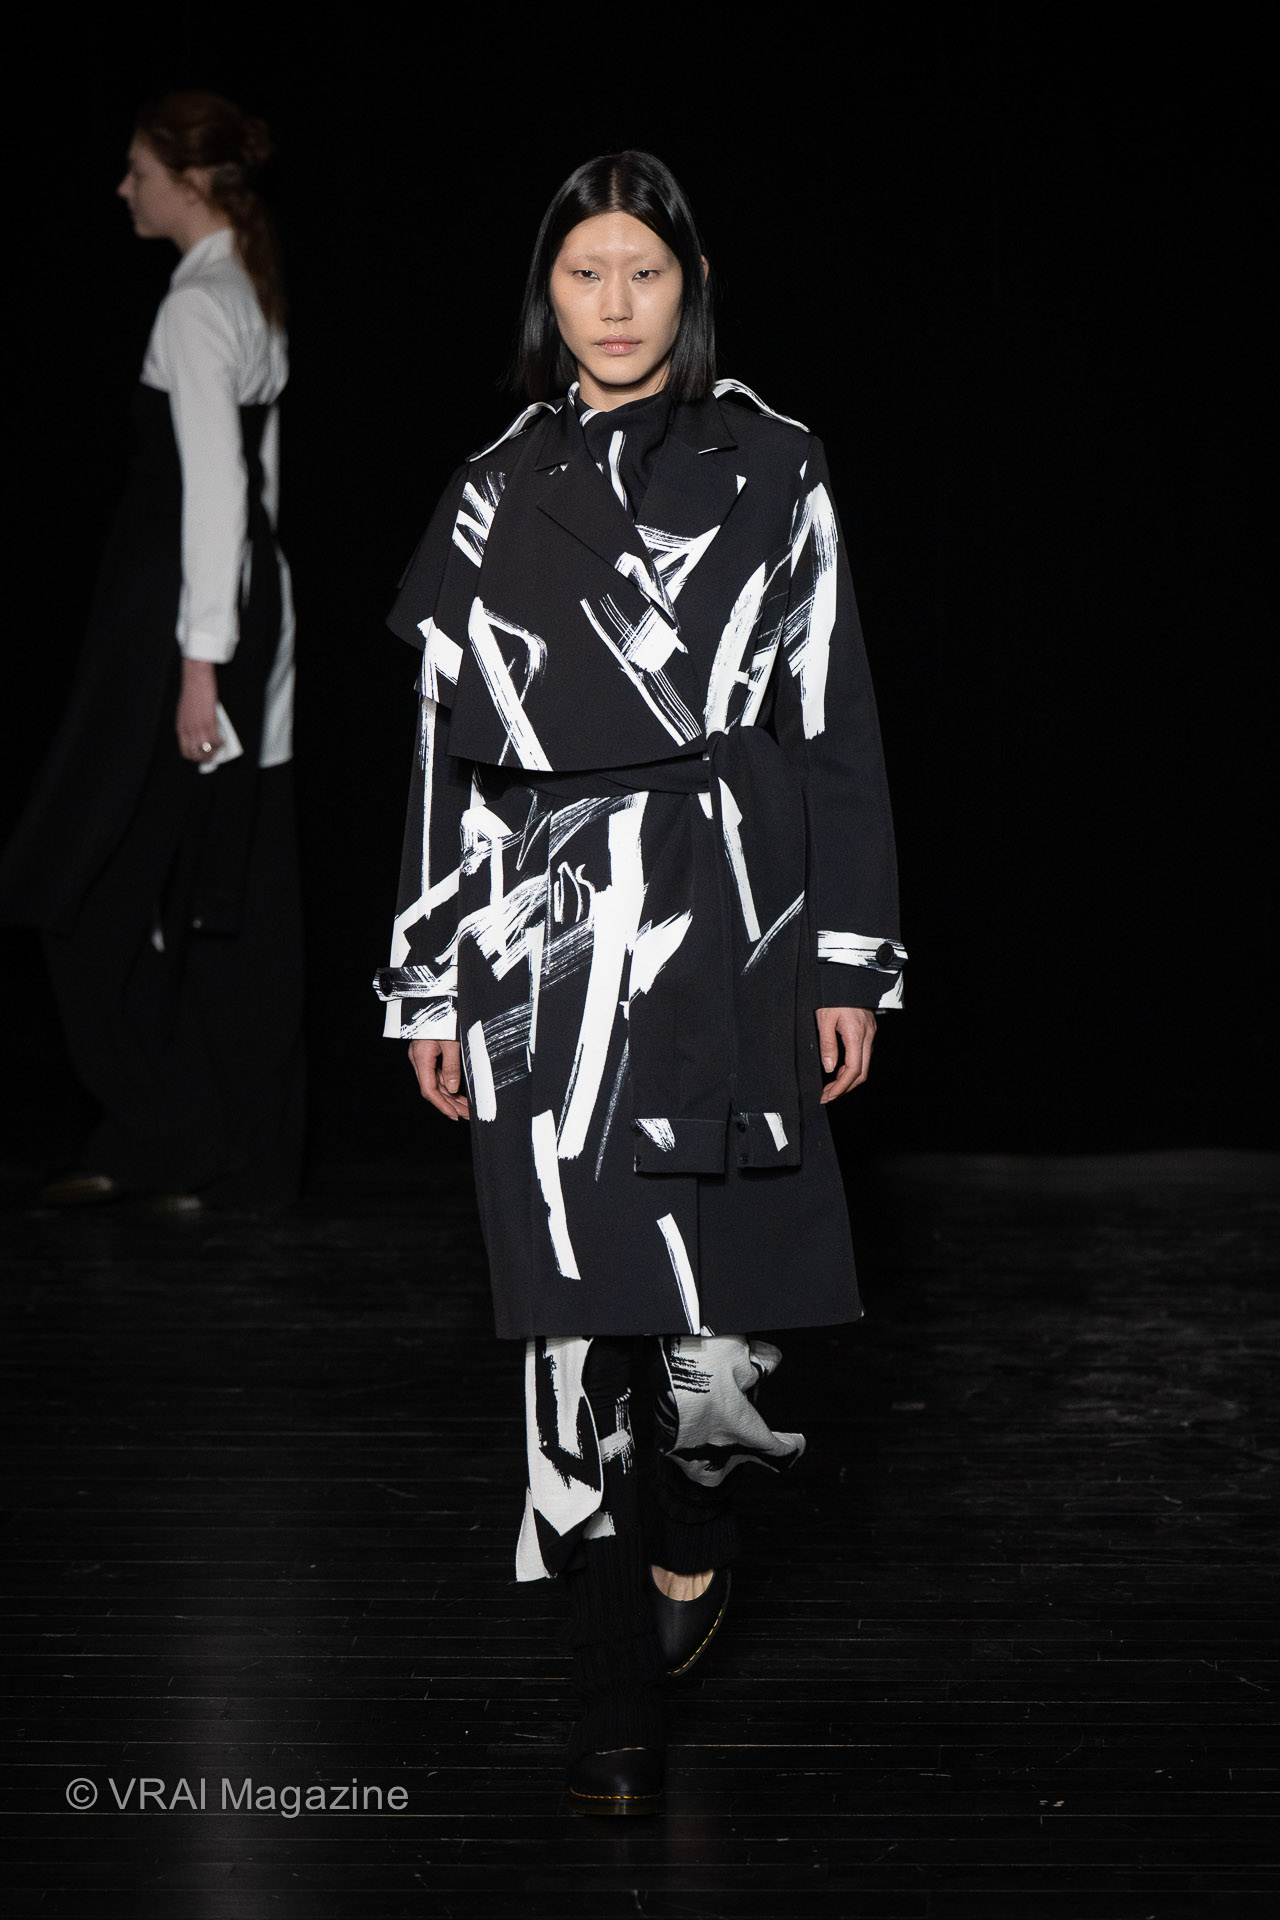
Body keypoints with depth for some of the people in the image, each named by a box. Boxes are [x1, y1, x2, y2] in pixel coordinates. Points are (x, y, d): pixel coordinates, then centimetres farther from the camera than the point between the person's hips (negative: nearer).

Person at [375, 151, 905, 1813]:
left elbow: (835, 724, 5)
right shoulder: (495, 495, 11)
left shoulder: (770, 469, 6)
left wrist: (851, 962, 0)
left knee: (723, 1321, -6)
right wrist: (430, 986, 9)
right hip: (545, 943, 1)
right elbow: (446, 746, 11)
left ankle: (690, 1525, 30)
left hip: (726, 932, -1)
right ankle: (620, 1716, 10)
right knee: (575, 1323, -1)